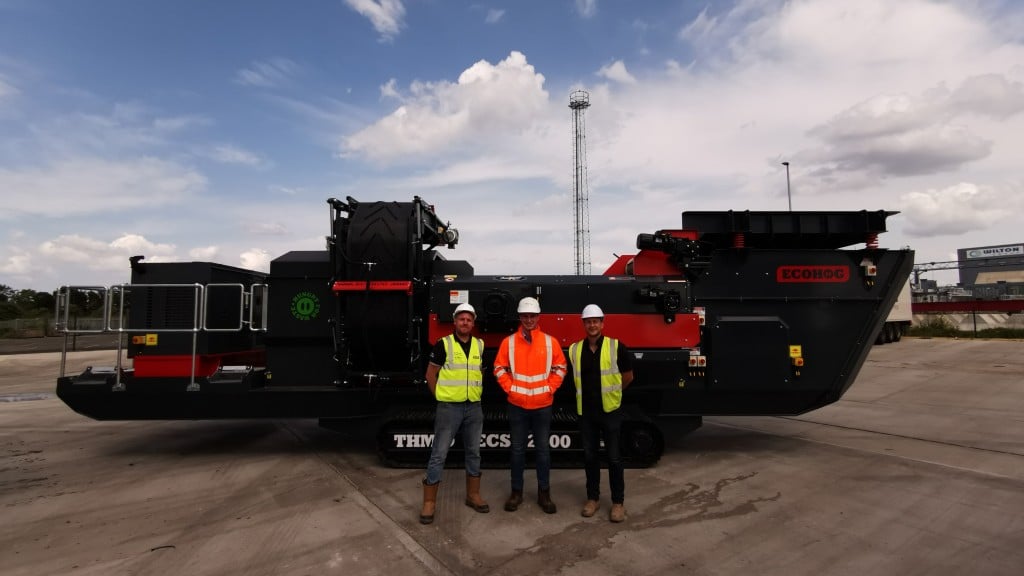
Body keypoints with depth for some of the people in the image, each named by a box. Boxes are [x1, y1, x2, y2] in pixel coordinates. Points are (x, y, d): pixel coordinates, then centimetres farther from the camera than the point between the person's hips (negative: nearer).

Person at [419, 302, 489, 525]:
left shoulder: (480, 345, 5)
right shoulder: (443, 344, -7)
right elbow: (430, 374, -2)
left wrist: (477, 392, 9)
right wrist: (441, 397, -2)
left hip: (474, 407, 5)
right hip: (449, 407, -4)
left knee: (473, 452, 14)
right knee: (439, 454, 0)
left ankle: (473, 495, 28)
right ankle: (429, 502, 10)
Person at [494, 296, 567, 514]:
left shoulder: (550, 342, 0)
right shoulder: (509, 342, -2)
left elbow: (560, 368, 7)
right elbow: (499, 368, 4)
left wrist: (550, 388, -2)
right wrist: (509, 388, -5)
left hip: (542, 405, 0)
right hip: (517, 405, 0)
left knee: (543, 449, 8)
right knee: (518, 449, 9)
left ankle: (544, 493, 21)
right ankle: (516, 491, 22)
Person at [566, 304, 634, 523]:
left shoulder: (616, 347, -9)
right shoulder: (575, 350, 0)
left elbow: (628, 376, 2)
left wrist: (611, 391, 10)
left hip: (610, 410, -3)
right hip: (586, 411, 3)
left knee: (614, 457, 5)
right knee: (589, 456, 12)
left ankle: (618, 502, 18)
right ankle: (593, 498, 27)